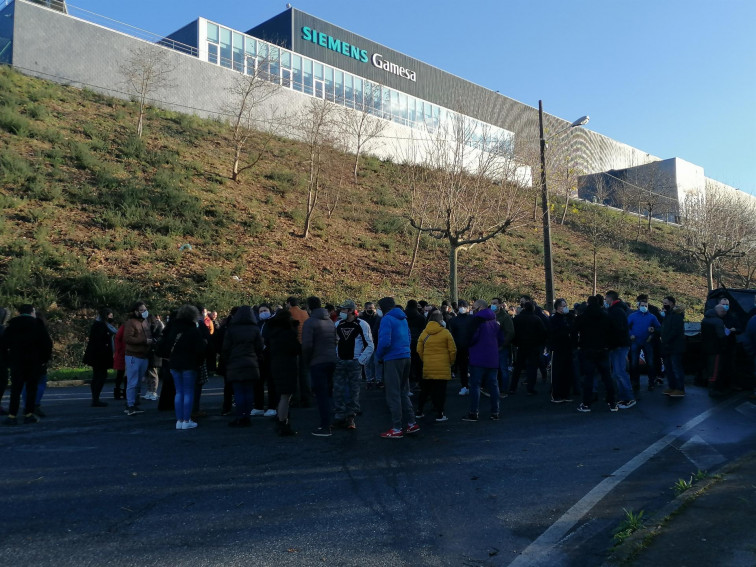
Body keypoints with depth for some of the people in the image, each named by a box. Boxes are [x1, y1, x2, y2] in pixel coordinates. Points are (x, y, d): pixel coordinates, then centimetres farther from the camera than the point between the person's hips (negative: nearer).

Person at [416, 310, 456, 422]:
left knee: (425, 390, 15)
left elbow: (419, 350, 5)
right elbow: (452, 350, -5)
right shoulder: (445, 332, -7)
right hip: (443, 367, -3)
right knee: (440, 390, 3)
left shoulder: (424, 333, 3)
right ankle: (439, 414, 5)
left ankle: (419, 411, 21)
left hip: (427, 367, 3)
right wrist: (451, 362, 9)